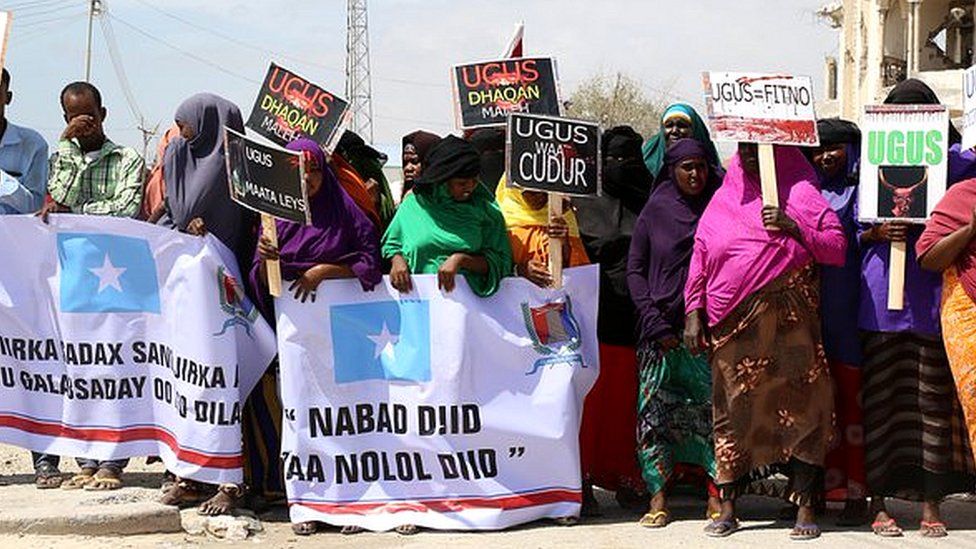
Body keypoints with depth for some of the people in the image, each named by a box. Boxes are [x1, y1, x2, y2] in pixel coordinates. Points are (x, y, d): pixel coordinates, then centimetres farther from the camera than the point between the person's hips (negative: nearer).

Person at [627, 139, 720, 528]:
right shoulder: (655, 211, 5)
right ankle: (658, 498, 1)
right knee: (654, 412, -4)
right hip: (663, 328, 0)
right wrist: (655, 322, -4)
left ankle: (716, 496, 2)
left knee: (714, 407, -3)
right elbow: (635, 269, 5)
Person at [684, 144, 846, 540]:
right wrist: (694, 313, 8)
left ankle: (805, 508, 0)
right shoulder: (724, 199, 15)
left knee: (799, 407, -5)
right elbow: (699, 258, 16)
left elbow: (838, 248, 0)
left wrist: (793, 227, -12)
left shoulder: (799, 192, 6)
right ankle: (728, 507, 9)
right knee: (732, 410, 3)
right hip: (731, 326, 3)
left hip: (788, 327, -3)